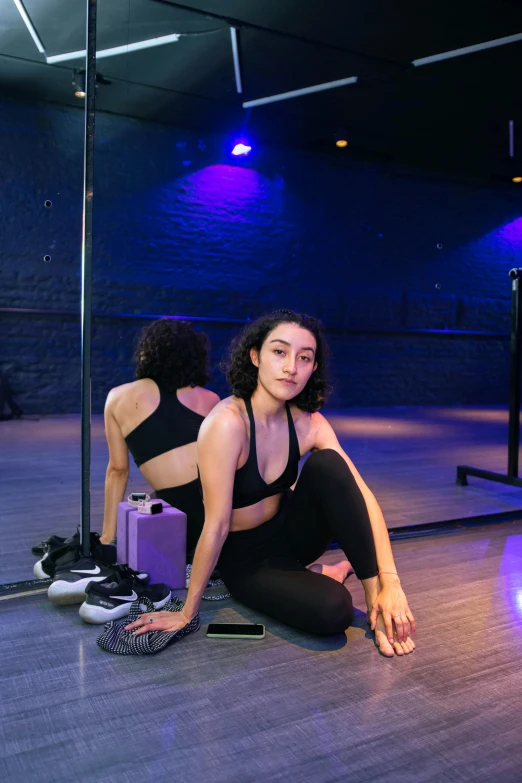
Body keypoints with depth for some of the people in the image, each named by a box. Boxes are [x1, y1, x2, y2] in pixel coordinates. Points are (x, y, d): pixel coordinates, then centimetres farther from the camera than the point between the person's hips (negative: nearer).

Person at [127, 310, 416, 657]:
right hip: (244, 557, -5)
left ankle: (374, 595, -12)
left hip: (289, 531, 5)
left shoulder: (308, 423, -11)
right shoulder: (227, 422, -29)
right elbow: (216, 526, -27)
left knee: (328, 464, -25)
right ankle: (316, 575, 3)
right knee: (332, 611, -31)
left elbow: (363, 496, -14)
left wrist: (390, 584, -23)